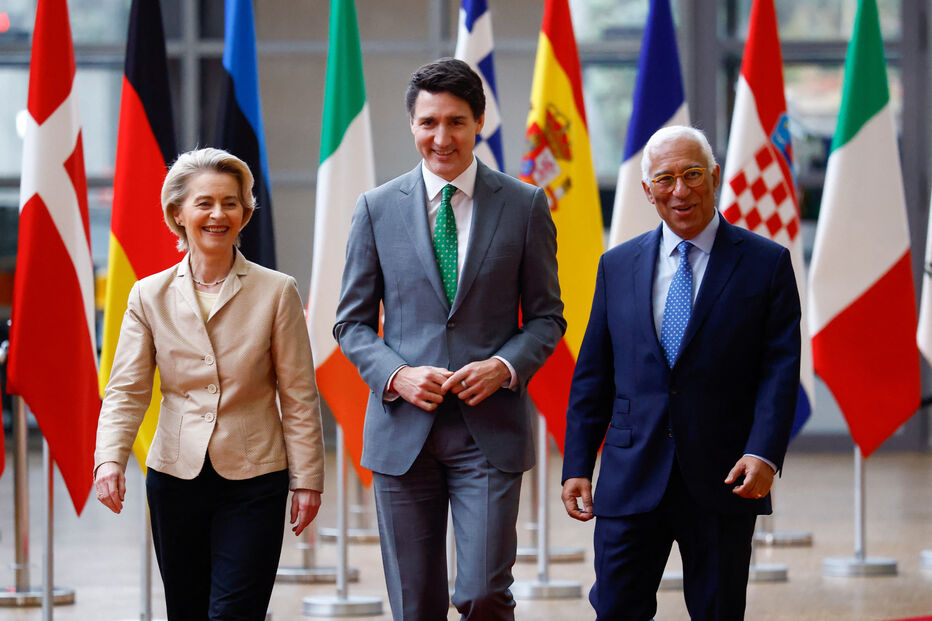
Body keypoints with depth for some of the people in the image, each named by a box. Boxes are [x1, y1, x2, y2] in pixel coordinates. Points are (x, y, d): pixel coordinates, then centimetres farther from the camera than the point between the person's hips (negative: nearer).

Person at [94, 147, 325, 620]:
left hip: (253, 480, -2)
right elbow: (126, 390, -2)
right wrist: (110, 460, -18)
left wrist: (307, 479, -1)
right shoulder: (150, 296, 3)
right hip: (175, 476, 2)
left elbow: (299, 398, 1)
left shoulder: (276, 292, -2)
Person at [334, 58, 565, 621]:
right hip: (403, 430, 1)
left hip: (490, 430, -1)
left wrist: (505, 366, -12)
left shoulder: (525, 205, 4)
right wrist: (397, 376, -10)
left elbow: (547, 316, 8)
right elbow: (352, 322, 9)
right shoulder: (378, 208, 6)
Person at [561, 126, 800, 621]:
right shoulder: (618, 266, 11)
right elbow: (592, 376, 12)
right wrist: (577, 465, 5)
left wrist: (764, 453, -17)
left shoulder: (766, 263, 2)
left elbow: (780, 368, -4)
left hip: (724, 481, -2)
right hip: (632, 480, 2)